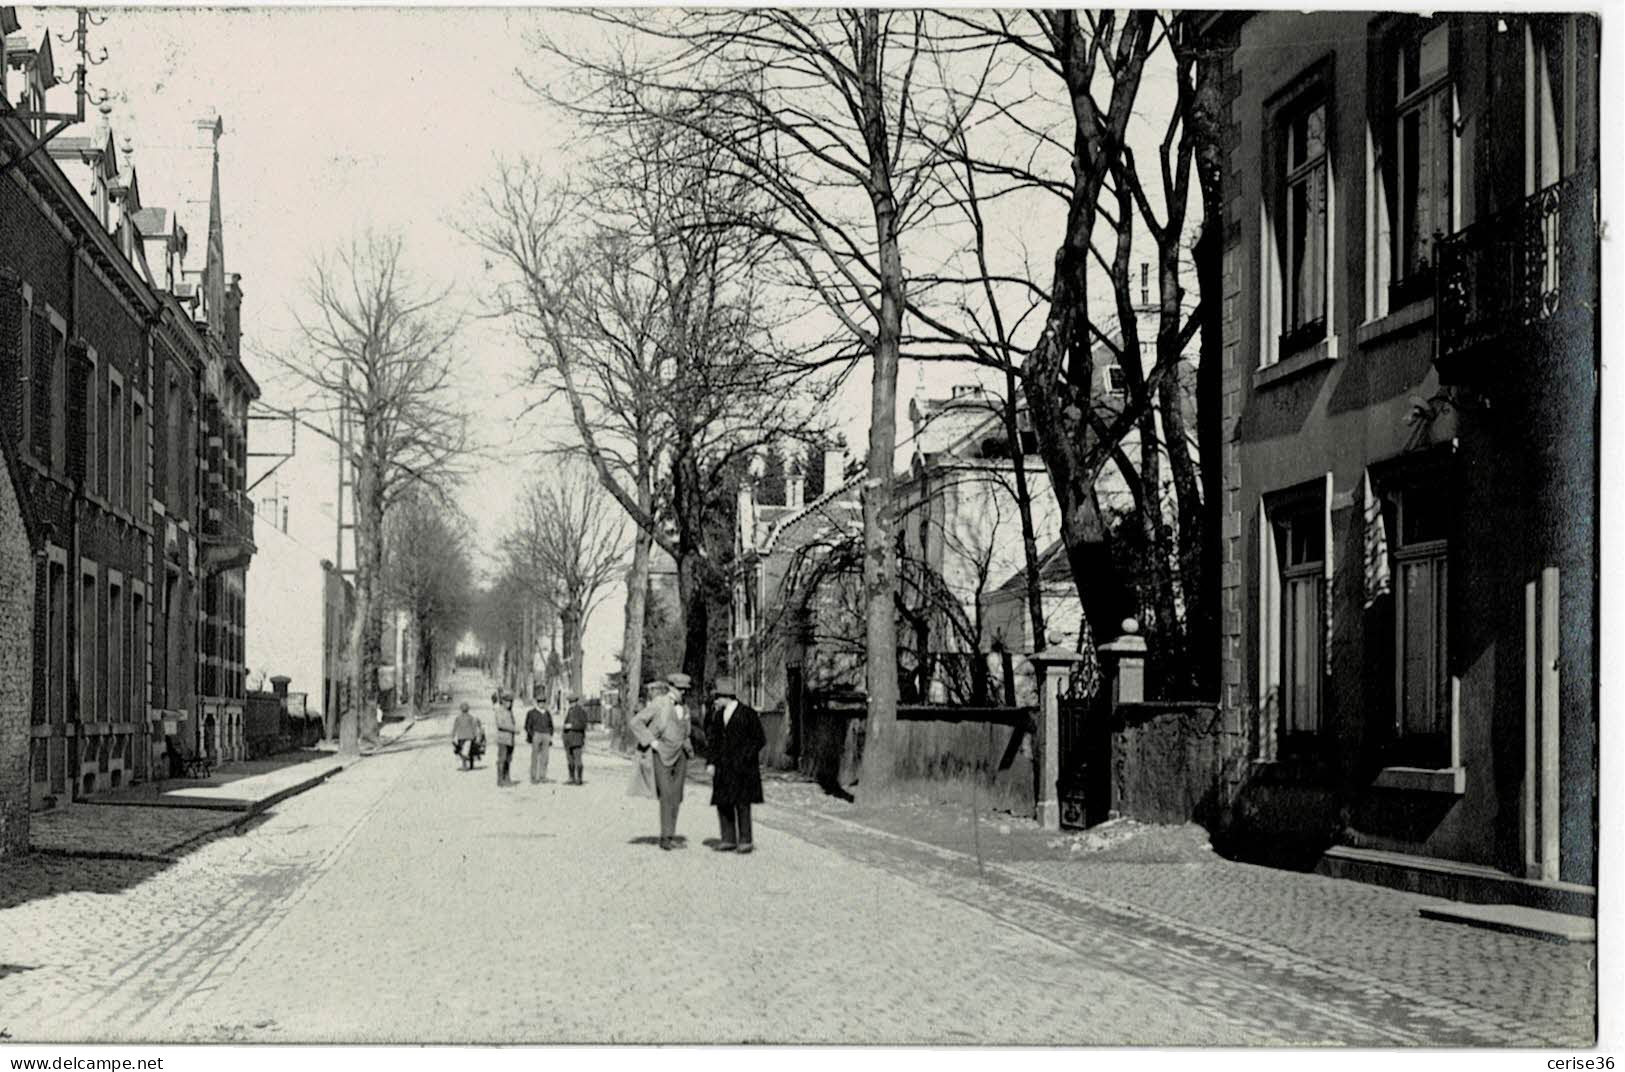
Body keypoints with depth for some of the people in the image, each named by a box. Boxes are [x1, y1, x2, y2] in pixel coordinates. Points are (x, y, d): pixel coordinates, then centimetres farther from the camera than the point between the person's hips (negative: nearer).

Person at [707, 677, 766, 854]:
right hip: (723, 768, 6)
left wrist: (744, 759, -12)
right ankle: (728, 840, 12)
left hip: (742, 768, -6)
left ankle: (745, 841, 4)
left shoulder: (748, 714, -8)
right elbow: (713, 740, 18)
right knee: (722, 803, 4)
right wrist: (712, 762, 6)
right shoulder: (718, 716, 10)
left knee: (742, 803, -4)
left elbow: (760, 741, -4)